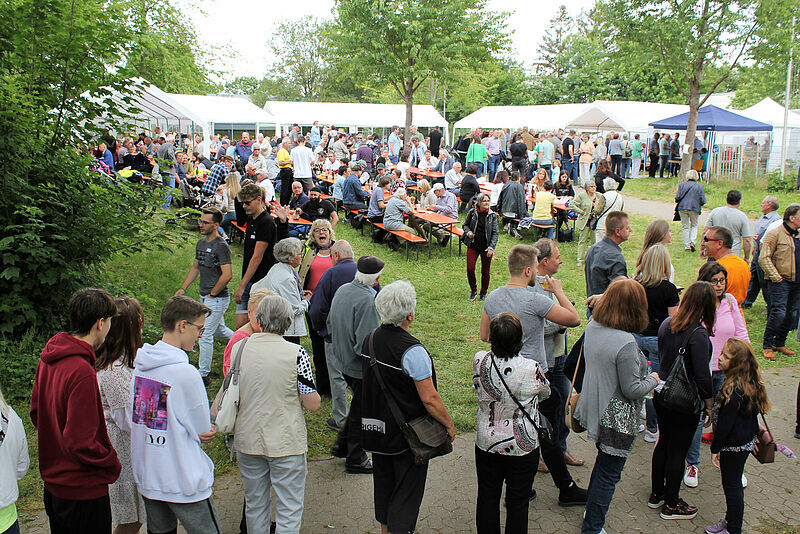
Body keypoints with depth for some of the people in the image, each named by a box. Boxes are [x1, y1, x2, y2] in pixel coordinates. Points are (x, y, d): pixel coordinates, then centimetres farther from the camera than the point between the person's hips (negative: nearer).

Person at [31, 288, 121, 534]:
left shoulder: (49, 358, -1)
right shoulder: (82, 372, -28)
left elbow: (36, 412, 12)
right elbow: (81, 443, -28)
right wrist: (112, 463, -12)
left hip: (52, 482, 9)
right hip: (83, 491, -9)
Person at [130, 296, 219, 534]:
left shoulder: (139, 364, 0)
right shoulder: (185, 373, -22)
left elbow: (127, 421, 8)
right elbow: (203, 430, -13)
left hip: (145, 476, 7)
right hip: (182, 482, -7)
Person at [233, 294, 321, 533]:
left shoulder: (239, 348, -4)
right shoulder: (296, 354, -16)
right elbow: (313, 404, -11)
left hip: (247, 440, 4)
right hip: (286, 442, -4)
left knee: (254, 506, 21)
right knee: (289, 512, 10)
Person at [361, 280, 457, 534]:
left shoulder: (369, 340, -2)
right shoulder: (412, 351, -25)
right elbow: (429, 399, -22)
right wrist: (449, 424, -7)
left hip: (376, 429, 7)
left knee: (384, 483, 23)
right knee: (406, 492, 8)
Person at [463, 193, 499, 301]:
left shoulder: (492, 215, -3)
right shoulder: (472, 212, 0)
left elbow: (496, 232, -4)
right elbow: (465, 225, 13)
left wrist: (491, 247, -14)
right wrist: (468, 232, -9)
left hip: (486, 247, -1)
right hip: (473, 246, 1)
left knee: (485, 271, 6)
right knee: (470, 269, -6)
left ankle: (483, 293, 25)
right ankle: (473, 291, 17)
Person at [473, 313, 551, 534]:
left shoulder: (479, 361, -16)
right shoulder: (531, 369, -23)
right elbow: (546, 393, -1)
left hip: (486, 444, 3)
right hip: (523, 447, -2)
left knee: (487, 499, 20)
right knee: (517, 503, 15)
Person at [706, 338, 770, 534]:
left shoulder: (734, 389, -29)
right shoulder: (749, 383, -1)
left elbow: (725, 424, -23)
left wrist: (715, 448, -13)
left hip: (734, 447, -9)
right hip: (747, 441, 9)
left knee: (731, 486, 6)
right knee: (734, 484, 21)